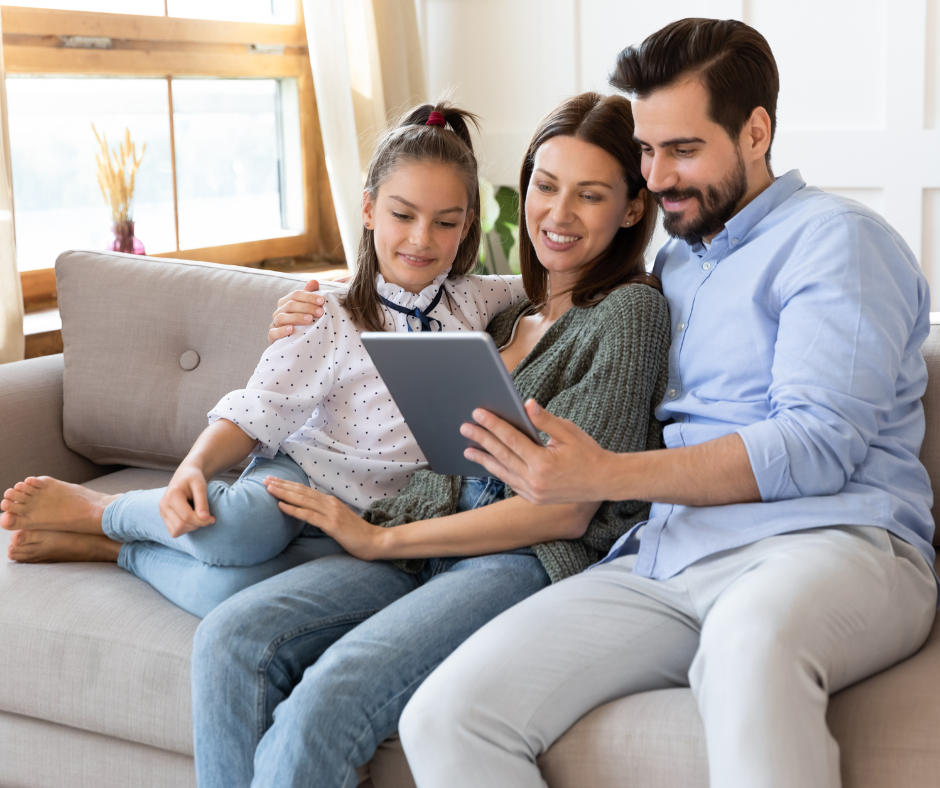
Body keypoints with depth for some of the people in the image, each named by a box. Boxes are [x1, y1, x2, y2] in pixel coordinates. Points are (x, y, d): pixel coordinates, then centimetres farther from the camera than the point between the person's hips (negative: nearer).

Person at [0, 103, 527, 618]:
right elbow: (255, 414, -11)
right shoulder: (331, 319, -7)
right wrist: (193, 469, -29)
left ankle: (117, 547, -4)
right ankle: (91, 508, -9)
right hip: (302, 472, -1)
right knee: (239, 525, -41)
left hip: (367, 522, 1)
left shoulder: (474, 303, 5)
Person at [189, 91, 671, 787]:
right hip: (434, 541, 7)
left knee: (329, 698, -30)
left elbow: (566, 511, -9)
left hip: (531, 558, -6)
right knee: (232, 638, -19)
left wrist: (381, 539, -7)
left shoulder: (631, 310, -2)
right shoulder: (506, 310, 20)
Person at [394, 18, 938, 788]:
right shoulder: (670, 264, 27)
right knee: (443, 720, -17)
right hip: (663, 559, 6)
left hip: (828, 543, -6)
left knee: (749, 642, -44)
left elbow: (817, 445, -10)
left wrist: (604, 478, -17)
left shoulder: (832, 237, 4)